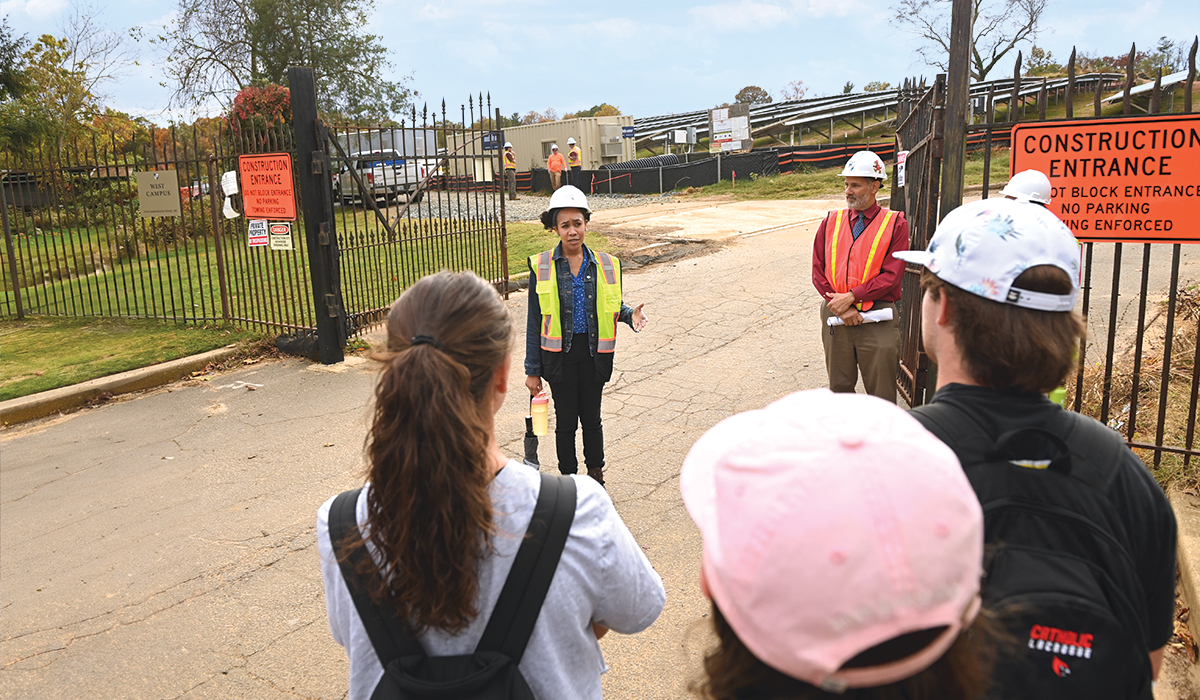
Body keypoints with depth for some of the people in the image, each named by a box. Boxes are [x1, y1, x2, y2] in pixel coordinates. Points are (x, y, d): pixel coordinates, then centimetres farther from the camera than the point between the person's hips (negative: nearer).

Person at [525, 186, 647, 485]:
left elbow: (613, 307, 14)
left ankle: (596, 473, 32)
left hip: (593, 352, 2)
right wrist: (532, 370, -2)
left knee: (591, 417, 13)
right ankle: (568, 477, 26)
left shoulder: (605, 265, 2)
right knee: (566, 420, 8)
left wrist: (630, 314, -10)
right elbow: (535, 321, -2)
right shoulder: (542, 267, -5)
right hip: (559, 354, -2)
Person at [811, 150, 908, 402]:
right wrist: (841, 307, -8)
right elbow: (818, 272, 5)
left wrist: (852, 297, -16)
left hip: (878, 320, -3)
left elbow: (891, 275, -8)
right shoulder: (831, 222, 10)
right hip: (835, 317, 3)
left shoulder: (895, 224, 0)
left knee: (881, 395, 2)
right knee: (839, 388, 13)